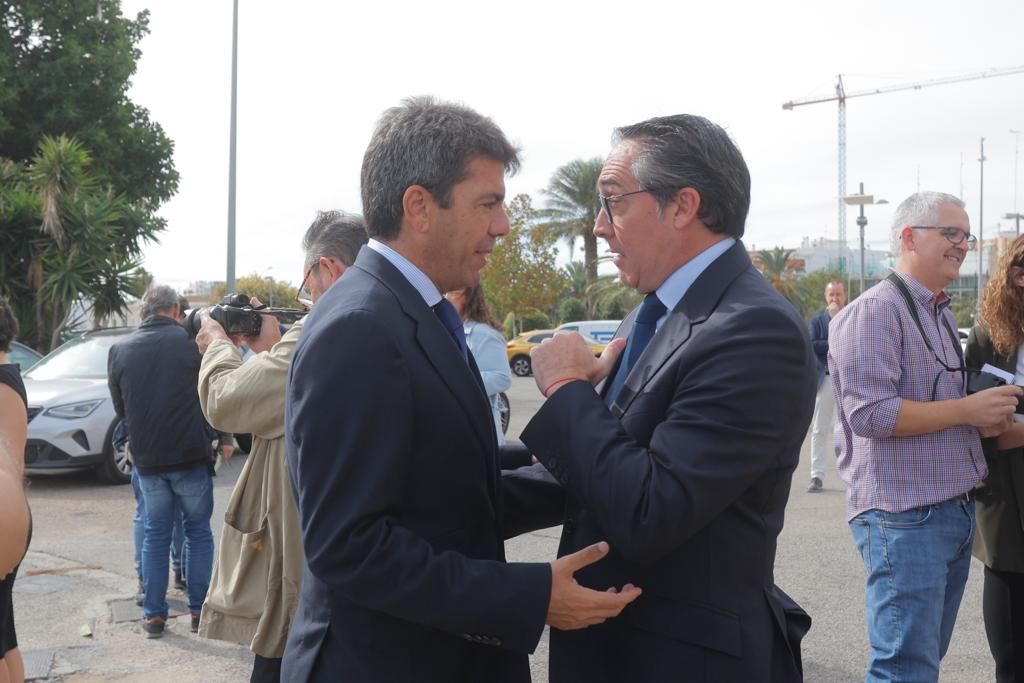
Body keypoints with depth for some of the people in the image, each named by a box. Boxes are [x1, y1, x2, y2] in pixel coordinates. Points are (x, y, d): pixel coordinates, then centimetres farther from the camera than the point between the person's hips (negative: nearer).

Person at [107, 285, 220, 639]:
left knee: (155, 534, 13)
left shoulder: (120, 350, -1)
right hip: (191, 456, -3)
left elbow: (120, 408, 10)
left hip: (147, 459, 3)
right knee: (198, 531, 11)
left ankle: (153, 615, 15)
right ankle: (198, 609, 14)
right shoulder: (192, 342, -11)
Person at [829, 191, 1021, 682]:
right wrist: (967, 410, -18)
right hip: (904, 516, -9)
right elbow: (870, 414, -23)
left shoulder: (942, 314, 17)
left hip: (955, 510, 9)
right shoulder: (875, 311, -13)